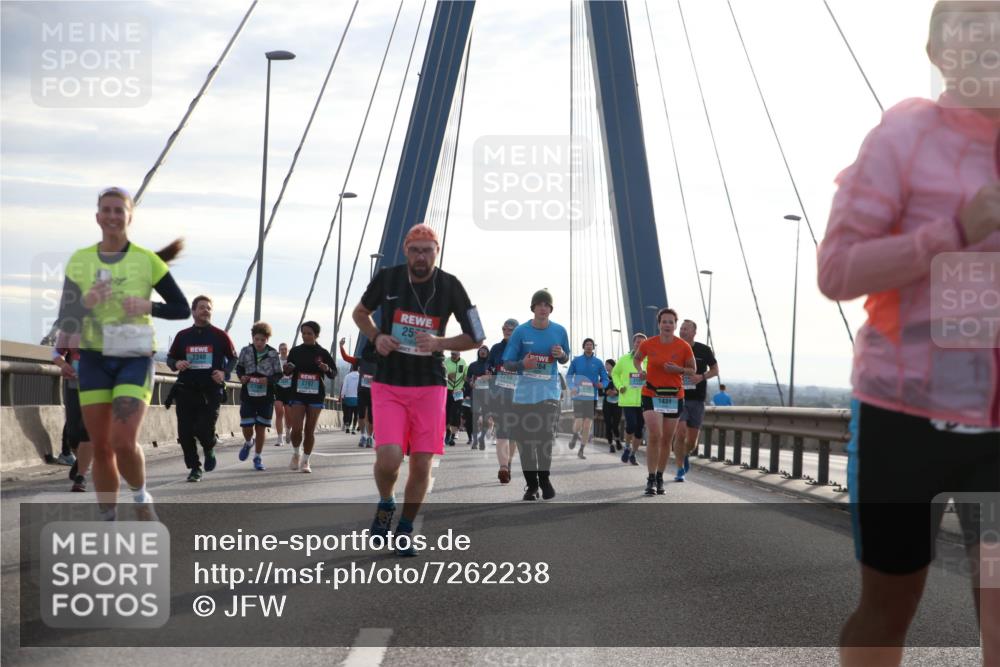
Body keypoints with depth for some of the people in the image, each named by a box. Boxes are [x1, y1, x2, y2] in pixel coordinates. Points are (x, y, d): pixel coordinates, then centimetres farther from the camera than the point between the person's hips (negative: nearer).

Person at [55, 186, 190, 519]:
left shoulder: (147, 260, -2)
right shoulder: (79, 261, 5)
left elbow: (182, 308, 1)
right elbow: (64, 322, 4)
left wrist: (147, 307, -16)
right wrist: (86, 302, -16)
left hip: (134, 359, -3)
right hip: (94, 359, 3)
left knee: (123, 442, -17)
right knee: (101, 448, 3)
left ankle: (141, 496, 11)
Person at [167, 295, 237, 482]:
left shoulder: (220, 335, 5)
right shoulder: (182, 336, 9)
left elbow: (233, 358, 12)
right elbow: (170, 357, 18)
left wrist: (224, 372, -7)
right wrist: (176, 364, -5)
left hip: (211, 390, -2)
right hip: (186, 389, 2)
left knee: (204, 429, -12)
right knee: (185, 432, -2)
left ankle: (209, 450, 23)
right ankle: (194, 468, 13)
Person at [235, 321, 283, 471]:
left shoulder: (273, 354, -5)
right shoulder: (246, 351, -1)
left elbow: (279, 374, 0)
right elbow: (239, 367, 12)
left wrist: (268, 380, -20)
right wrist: (241, 377, -9)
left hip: (266, 396, -1)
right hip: (248, 395, 1)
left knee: (261, 427, 4)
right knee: (247, 427, -3)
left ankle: (257, 457, 19)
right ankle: (248, 443, 32)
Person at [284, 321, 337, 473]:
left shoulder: (322, 353, 0)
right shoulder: (295, 351, 2)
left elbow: (334, 374, 5)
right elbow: (288, 372, 12)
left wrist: (327, 369, -16)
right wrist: (287, 369, -11)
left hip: (316, 396, 0)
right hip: (297, 394, 0)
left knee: (310, 430, 2)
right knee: (296, 429, -9)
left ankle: (305, 461, 15)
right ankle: (296, 453, 18)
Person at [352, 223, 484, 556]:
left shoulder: (449, 286, -4)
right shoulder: (387, 278, -3)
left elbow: (476, 338, 2)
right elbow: (360, 312, 16)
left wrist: (440, 343, -15)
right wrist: (376, 337, -5)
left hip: (430, 387, 1)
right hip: (388, 385, -1)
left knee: (421, 465, 2)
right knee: (389, 458, -18)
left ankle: (405, 531, 24)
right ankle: (385, 504, 16)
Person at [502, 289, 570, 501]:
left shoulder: (559, 331, 3)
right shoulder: (521, 331, -2)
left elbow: (565, 360, 16)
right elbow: (507, 363, 0)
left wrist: (561, 355, -7)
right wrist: (523, 364, -20)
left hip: (549, 390, 0)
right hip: (524, 391, 0)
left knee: (546, 434, -15)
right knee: (525, 438, 4)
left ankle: (544, 479, 0)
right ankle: (531, 484, 15)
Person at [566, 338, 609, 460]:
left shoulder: (598, 362, 6)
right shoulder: (576, 360, 5)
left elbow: (605, 379, 8)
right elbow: (568, 376, 10)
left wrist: (602, 384, -16)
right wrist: (572, 387, -9)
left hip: (592, 398, 1)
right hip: (579, 397, -1)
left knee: (587, 425, -3)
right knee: (578, 423, -11)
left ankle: (581, 450, 9)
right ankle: (575, 436, 24)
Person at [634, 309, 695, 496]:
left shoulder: (684, 347, -5)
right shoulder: (648, 344, -4)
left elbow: (692, 369, 5)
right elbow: (637, 359, 16)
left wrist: (678, 369, -15)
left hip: (674, 397, 2)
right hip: (651, 395, -2)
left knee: (667, 440, 9)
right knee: (655, 436, -17)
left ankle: (659, 478, 24)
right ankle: (650, 479, -11)